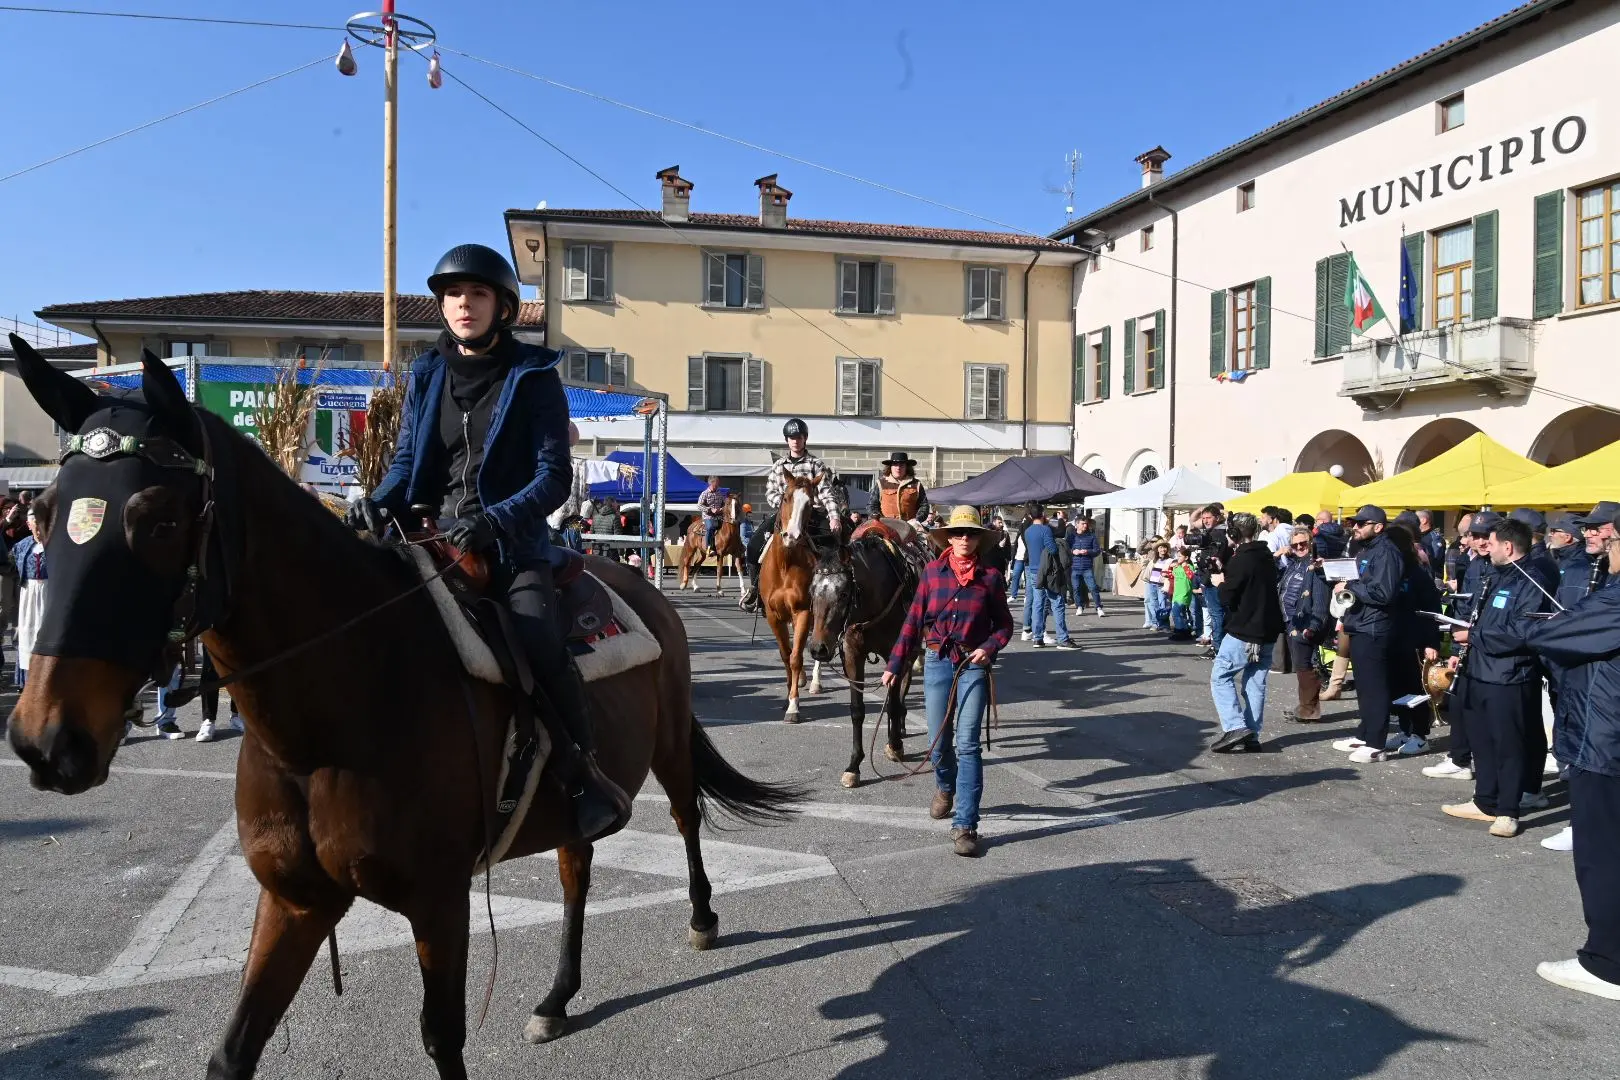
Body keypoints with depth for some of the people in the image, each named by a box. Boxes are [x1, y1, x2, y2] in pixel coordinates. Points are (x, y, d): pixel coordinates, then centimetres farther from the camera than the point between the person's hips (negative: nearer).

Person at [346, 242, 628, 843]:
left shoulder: (534, 377, 0)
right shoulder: (427, 376, 13)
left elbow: (554, 475, -8)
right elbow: (406, 462, 12)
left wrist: (494, 521, -24)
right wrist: (380, 503, -11)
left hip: (512, 541, -5)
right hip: (436, 538, 5)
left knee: (538, 642, -30)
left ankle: (589, 781, -14)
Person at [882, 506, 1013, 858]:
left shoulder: (990, 577, -1)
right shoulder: (932, 572, 1)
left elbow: (1004, 624, 7)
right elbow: (913, 622, 4)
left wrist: (989, 648, -13)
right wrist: (895, 665, 3)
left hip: (973, 665, -2)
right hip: (937, 662, 2)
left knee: (967, 744, -6)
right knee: (938, 742, 12)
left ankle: (965, 825, -2)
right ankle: (945, 787, 44)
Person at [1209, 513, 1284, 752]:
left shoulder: (1240, 560, -14)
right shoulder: (1267, 557, 12)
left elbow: (1228, 600, -15)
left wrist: (1221, 583, 3)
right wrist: (1225, 571, 14)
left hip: (1243, 633, -8)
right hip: (1268, 633, 8)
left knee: (1220, 676, 2)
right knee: (1255, 682, 11)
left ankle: (1234, 727, -10)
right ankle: (1252, 735, 11)